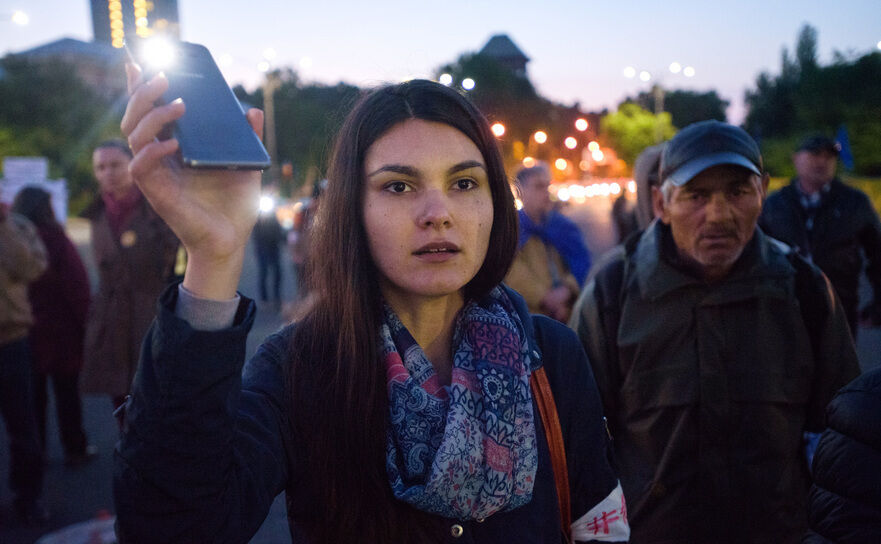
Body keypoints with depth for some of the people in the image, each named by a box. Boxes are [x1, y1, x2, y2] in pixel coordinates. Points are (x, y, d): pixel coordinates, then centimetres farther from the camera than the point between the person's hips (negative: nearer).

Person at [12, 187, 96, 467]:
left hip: (22, 332, 4)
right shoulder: (55, 239, -16)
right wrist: (84, 322, -7)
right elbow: (77, 286, -17)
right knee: (67, 391, 9)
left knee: (32, 393, 15)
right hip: (60, 331, -4)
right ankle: (75, 449, 19)